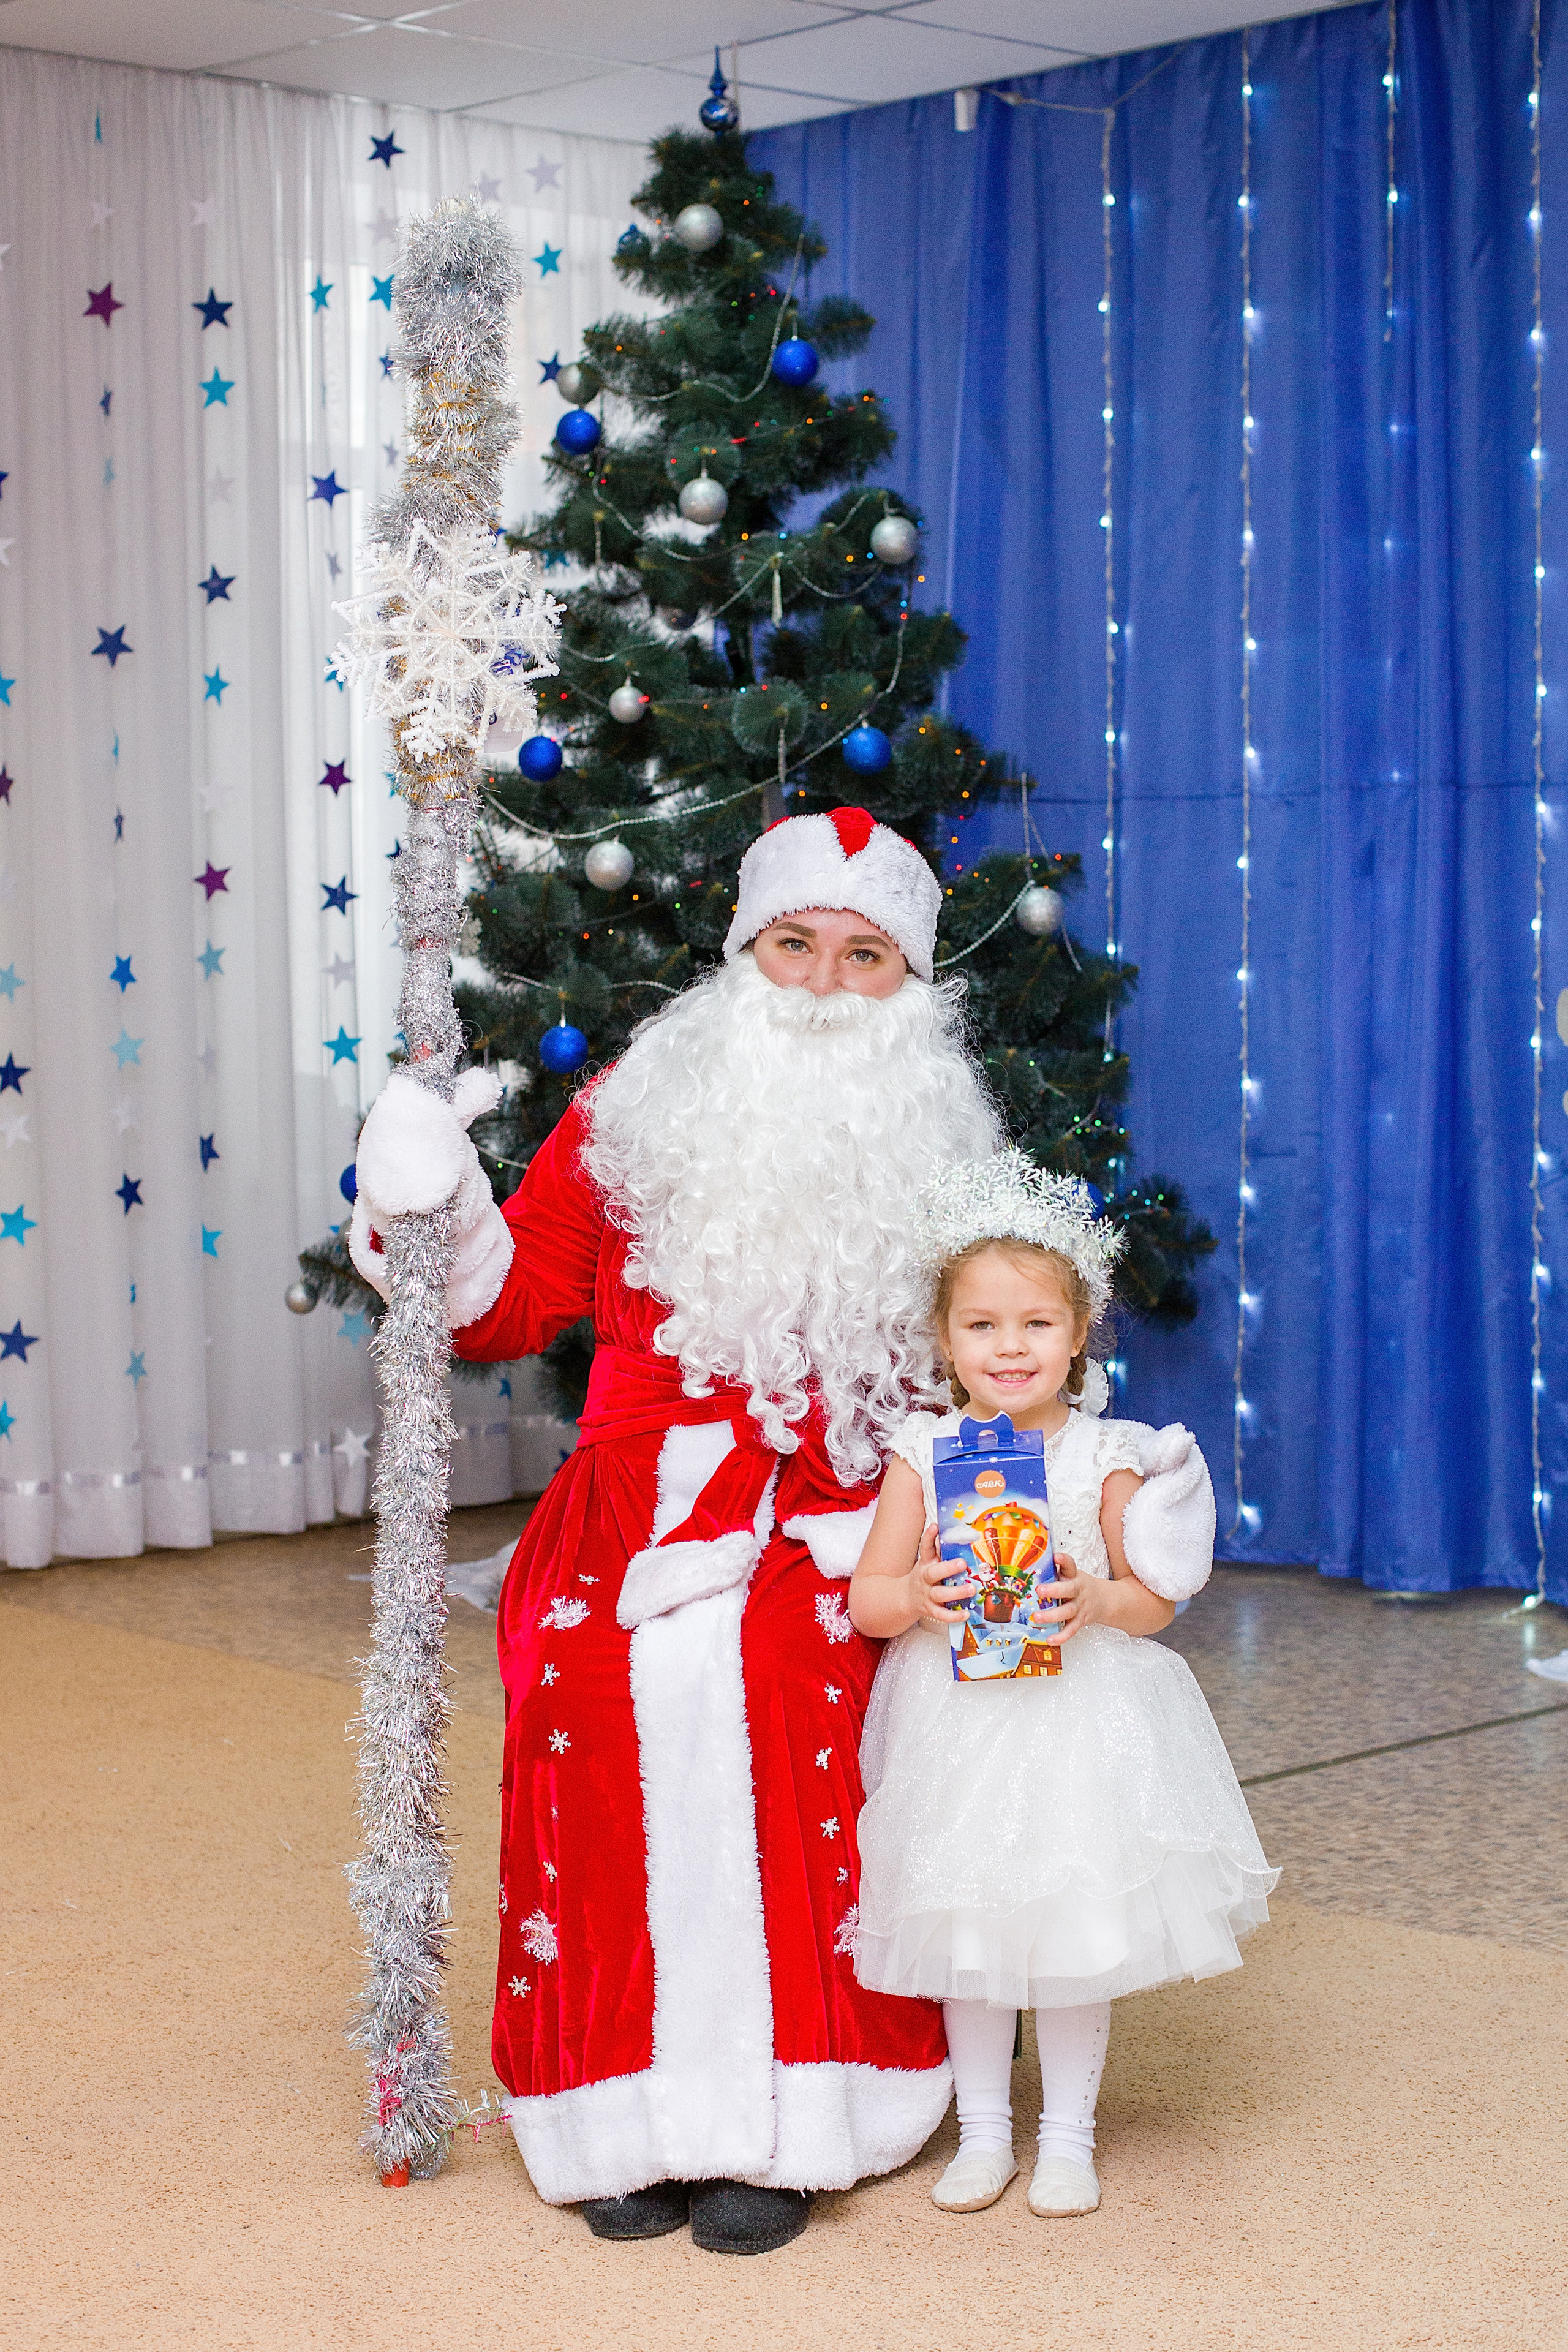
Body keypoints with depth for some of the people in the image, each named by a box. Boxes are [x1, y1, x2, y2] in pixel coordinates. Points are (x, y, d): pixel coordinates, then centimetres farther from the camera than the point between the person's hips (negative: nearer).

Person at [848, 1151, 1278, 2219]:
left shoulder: (1106, 1457, -4)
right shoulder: (924, 1455, -3)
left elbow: (1157, 1599, -1)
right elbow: (866, 1599, -2)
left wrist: (1097, 1600, -21)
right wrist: (917, 1598, -23)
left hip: (1082, 1718, -1)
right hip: (956, 1721, 1)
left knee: (1079, 1924, 6)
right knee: (966, 1926, 9)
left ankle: (1069, 2132, 22)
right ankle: (984, 2131, 25)